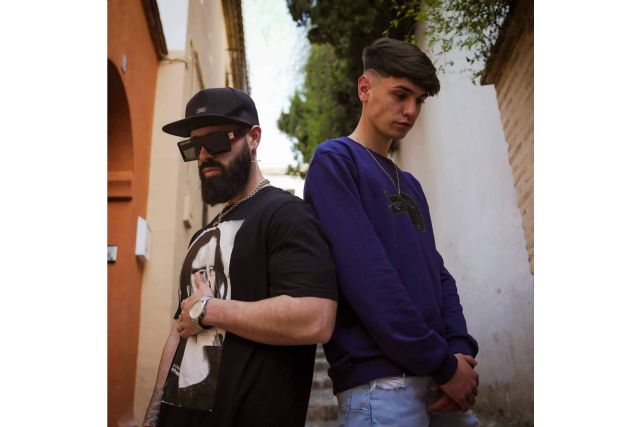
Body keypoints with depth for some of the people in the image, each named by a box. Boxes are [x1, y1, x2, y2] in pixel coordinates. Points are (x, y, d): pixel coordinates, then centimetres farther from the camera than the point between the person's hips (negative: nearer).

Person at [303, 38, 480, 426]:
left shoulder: (410, 185, 17)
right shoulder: (335, 160, -6)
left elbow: (439, 275, 12)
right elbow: (367, 276, -17)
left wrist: (461, 350, -5)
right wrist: (444, 362, -14)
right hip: (381, 380, -7)